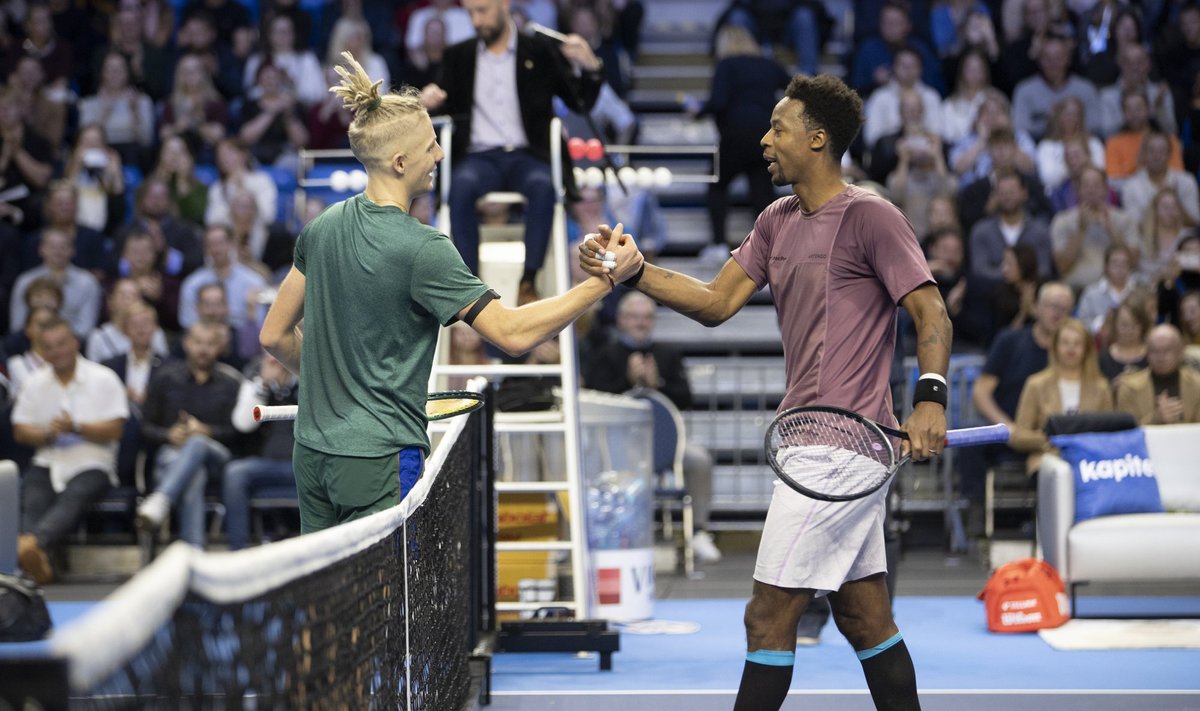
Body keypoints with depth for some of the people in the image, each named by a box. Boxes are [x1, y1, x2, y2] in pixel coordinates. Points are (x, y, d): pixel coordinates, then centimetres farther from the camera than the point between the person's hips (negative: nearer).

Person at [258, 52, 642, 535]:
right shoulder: (422, 250, -16)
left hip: (312, 455, 7)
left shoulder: (323, 227, 6)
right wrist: (605, 280, -12)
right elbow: (513, 333, -17)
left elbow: (274, 336, 13)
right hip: (379, 463, -7)